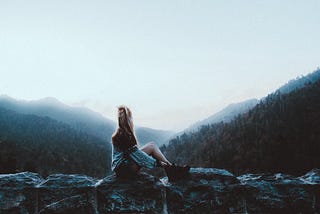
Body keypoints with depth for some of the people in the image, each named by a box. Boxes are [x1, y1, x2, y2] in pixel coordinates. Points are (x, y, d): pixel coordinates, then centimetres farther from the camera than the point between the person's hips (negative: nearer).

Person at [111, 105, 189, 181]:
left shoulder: (119, 132, 11)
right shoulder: (123, 135, -18)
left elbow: (134, 151, 16)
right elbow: (136, 154, -19)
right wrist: (158, 163, -13)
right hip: (124, 169, -9)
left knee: (151, 145, 1)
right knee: (152, 146, -11)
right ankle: (172, 169, -4)